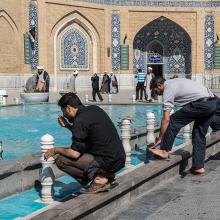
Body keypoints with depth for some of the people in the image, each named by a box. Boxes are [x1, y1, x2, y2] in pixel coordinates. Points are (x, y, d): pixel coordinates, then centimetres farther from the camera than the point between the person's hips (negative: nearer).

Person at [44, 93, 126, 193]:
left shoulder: (80, 120, -14)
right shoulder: (95, 109, 11)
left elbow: (75, 153, -15)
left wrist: (56, 150, 1)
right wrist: (68, 126, 26)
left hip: (107, 162, -9)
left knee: (61, 160, -8)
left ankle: (98, 179, -6)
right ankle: (106, 175, 14)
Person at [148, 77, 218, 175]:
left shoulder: (168, 90, -4)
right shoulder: (174, 82, 23)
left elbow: (166, 119, -6)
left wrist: (160, 138, 0)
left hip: (201, 104, -10)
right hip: (213, 103, 10)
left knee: (173, 121, 0)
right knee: (199, 135, 15)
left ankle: (164, 151, 7)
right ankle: (198, 166, 15)